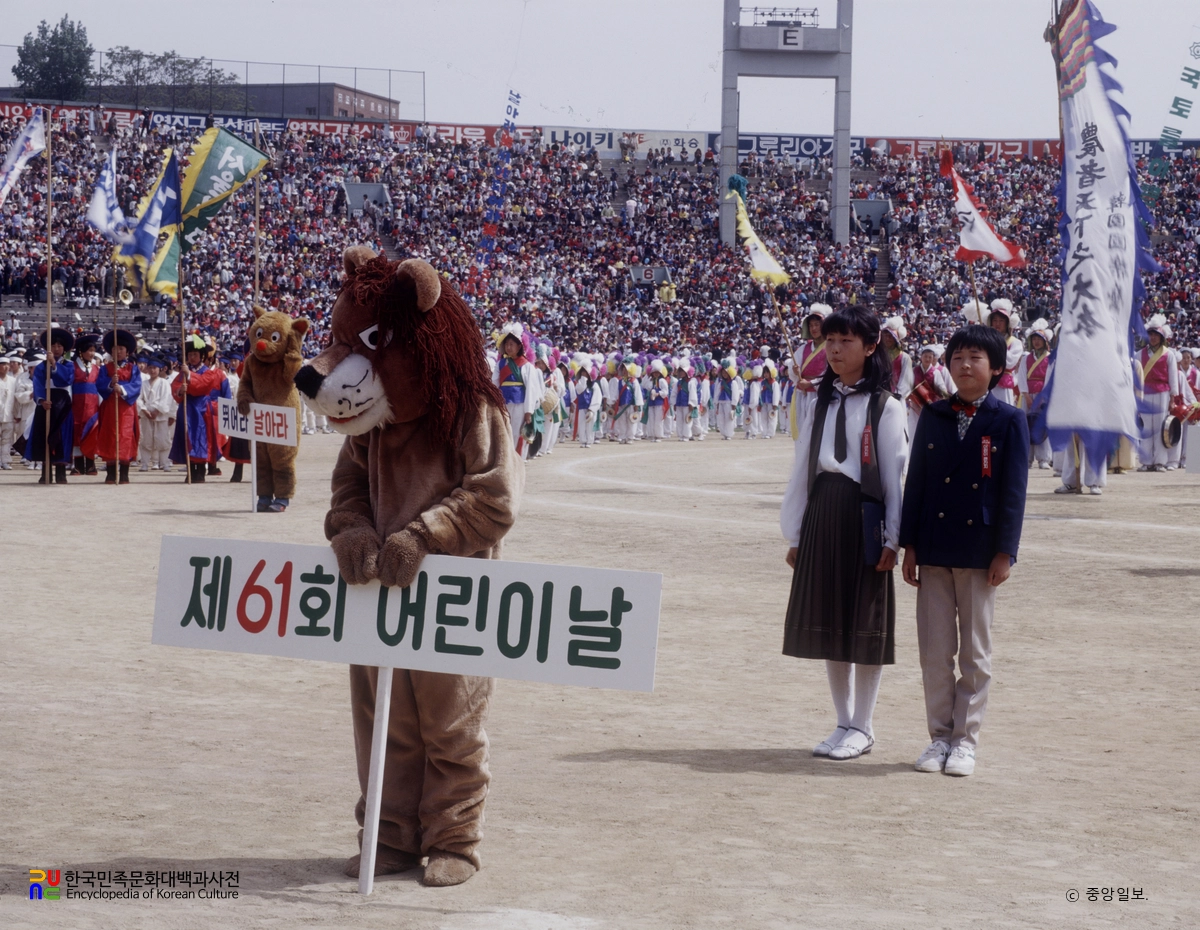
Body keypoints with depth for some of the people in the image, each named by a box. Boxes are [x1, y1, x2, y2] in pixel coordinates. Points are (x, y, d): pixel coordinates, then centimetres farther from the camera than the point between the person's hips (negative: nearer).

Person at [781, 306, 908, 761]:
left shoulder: (884, 407, -2)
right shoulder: (815, 401, 11)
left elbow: (894, 475, -4)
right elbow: (803, 468, 12)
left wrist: (892, 539, -8)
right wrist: (795, 533, 9)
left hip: (864, 516, -4)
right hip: (821, 515, 4)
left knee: (866, 621, 1)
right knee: (827, 619, 7)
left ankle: (862, 727, 10)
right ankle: (844, 722, 18)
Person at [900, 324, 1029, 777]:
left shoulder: (1008, 421, -3)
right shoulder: (933, 416, 6)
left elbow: (1014, 490, -4)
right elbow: (916, 481, 7)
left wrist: (1005, 552, -9)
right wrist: (909, 544, 3)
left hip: (979, 549, -3)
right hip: (934, 548, 3)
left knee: (975, 651, 5)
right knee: (934, 649, 5)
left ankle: (965, 740, 12)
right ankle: (940, 735, 15)